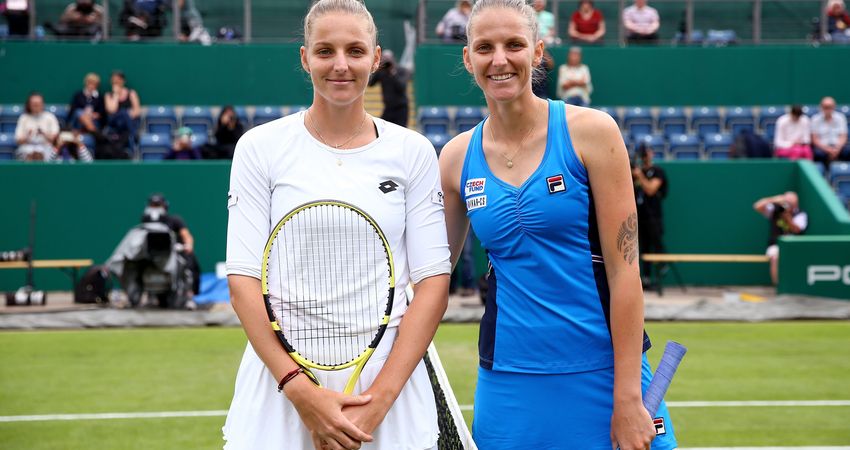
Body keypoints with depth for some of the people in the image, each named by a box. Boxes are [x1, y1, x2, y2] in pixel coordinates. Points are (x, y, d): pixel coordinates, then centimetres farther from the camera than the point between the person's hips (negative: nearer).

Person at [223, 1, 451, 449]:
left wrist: (379, 398, -13)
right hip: (280, 377, 0)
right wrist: (300, 390, -15)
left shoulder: (414, 151, 2)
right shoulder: (259, 147, 0)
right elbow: (243, 281, -4)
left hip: (390, 375, 1)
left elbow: (432, 281, -2)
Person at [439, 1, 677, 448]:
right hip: (507, 384, 3)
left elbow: (624, 269, -9)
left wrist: (628, 398, -12)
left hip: (602, 374, -3)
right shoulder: (456, 157, 4)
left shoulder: (590, 132, -6)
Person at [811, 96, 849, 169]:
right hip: (821, 147, -2)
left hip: (837, 147, 2)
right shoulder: (816, 119, 2)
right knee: (819, 154, -37)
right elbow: (815, 139, -4)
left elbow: (843, 137, 2)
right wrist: (827, 150, -19)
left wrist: (836, 149, -18)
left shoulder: (840, 118, 8)